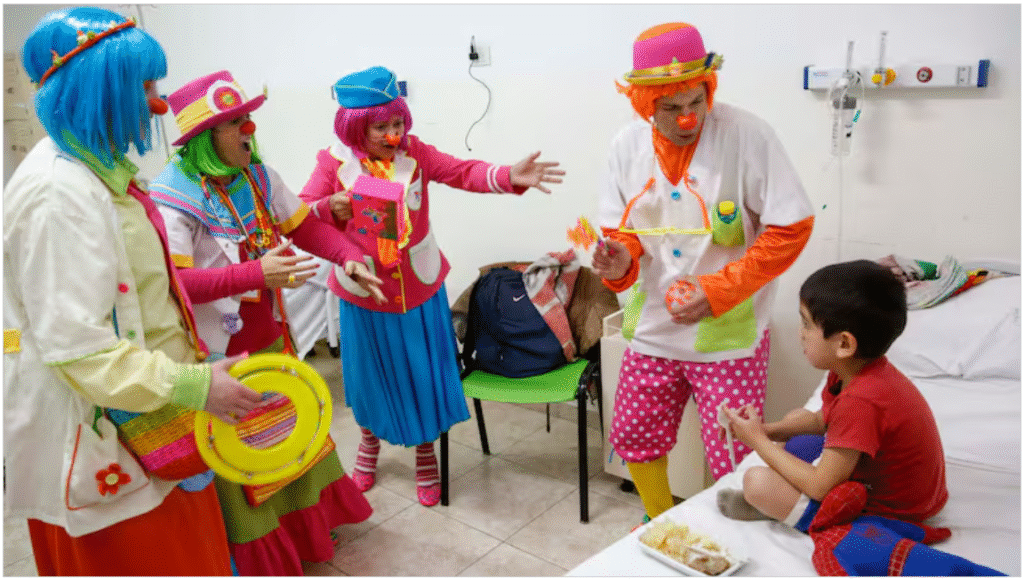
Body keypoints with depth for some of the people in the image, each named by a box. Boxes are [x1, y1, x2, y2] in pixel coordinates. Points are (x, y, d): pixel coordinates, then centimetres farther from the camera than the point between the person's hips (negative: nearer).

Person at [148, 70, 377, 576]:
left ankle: (306, 515, 47)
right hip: (217, 354, -6)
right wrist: (255, 273, -36)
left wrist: (351, 258, -12)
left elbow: (306, 226, 4)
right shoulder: (171, 197, -21)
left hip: (269, 338, 7)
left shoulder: (258, 177, -2)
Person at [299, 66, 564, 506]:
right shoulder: (334, 162, -9)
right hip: (364, 292, 0)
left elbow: (464, 172, -16)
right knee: (371, 372, 16)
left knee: (423, 372, 10)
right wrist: (329, 208, -32)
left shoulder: (414, 151, -6)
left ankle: (425, 452, 35)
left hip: (419, 288, 1)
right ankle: (370, 440, 47)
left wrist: (510, 177, -33)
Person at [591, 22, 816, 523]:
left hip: (728, 333, -4)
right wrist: (620, 260, -18)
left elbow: (792, 229, -14)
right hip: (652, 328, 5)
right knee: (634, 440, 16)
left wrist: (716, 292, -19)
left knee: (733, 462, 4)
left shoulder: (746, 135, -16)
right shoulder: (628, 145, -2)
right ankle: (662, 527, 43)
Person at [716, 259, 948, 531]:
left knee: (757, 481, -24)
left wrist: (758, 440, -18)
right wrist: (767, 430, -1)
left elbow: (820, 487, -28)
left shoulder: (860, 402, -35)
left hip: (884, 513, -10)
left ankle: (767, 508, 10)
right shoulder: (859, 369, -4)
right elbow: (821, 420, 15)